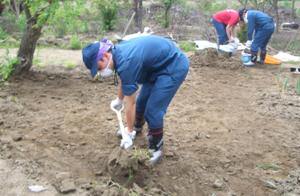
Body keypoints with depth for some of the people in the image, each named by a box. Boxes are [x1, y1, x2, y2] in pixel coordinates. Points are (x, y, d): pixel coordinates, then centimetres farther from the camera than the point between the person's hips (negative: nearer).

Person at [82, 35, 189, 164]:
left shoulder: (126, 63, -32)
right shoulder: (118, 52, -5)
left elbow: (130, 103, -25)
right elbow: (123, 80, 17)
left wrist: (129, 132, -14)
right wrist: (119, 100, 32)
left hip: (174, 66, -9)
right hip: (157, 65, 9)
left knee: (153, 110, -12)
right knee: (141, 101, 19)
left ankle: (156, 149, 7)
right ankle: (137, 128, 46)